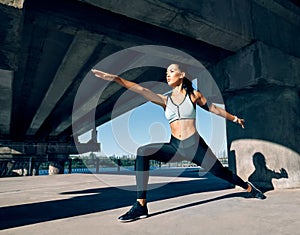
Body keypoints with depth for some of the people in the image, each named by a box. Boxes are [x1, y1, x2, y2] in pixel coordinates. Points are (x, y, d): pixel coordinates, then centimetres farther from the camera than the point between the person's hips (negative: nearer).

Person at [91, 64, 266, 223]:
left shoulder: (193, 94, 4)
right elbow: (142, 90, -5)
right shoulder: (165, 99, 7)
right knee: (142, 152, -20)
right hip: (175, 147, 2)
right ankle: (141, 206, -18)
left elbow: (213, 108, 16)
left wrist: (234, 118, 27)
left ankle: (251, 189, 41)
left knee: (221, 173, 5)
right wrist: (115, 78, -16)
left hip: (195, 145, -1)